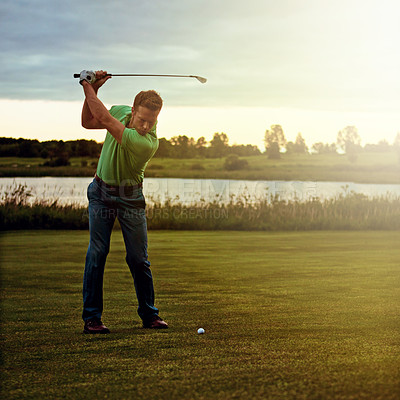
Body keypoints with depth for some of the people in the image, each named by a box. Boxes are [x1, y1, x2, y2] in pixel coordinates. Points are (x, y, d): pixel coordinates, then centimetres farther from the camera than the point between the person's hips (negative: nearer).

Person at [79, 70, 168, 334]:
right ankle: (92, 317, -3)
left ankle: (149, 314, 16)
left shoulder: (149, 143, -28)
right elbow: (88, 122, 6)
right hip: (101, 191, 3)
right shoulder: (121, 112, -9)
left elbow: (104, 119, -31)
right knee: (97, 252, -5)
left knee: (138, 258, 0)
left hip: (130, 196, -3)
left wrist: (88, 87, -21)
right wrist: (93, 90, -8)